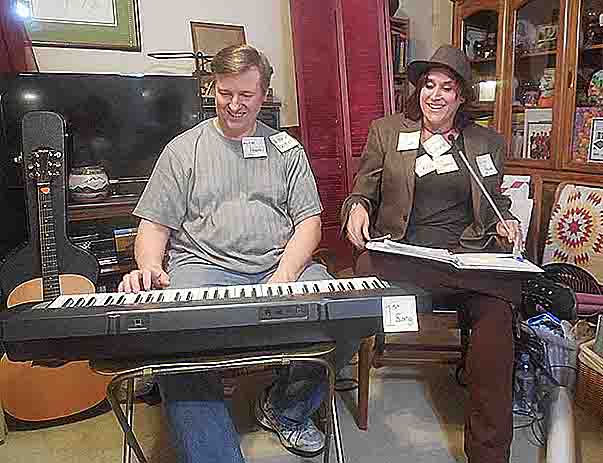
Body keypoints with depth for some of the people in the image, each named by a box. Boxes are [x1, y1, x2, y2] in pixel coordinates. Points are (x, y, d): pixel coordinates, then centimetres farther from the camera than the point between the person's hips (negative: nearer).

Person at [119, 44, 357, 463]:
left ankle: (286, 409, 7)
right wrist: (149, 268, -13)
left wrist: (284, 276, -10)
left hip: (282, 264, 2)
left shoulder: (287, 149, 15)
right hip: (203, 268, -1)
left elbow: (309, 221, 7)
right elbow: (155, 225, 9)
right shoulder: (184, 149, 12)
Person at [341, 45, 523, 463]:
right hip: (401, 253, -1)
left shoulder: (489, 143, 20)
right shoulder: (385, 132, 15)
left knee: (495, 311, -29)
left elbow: (496, 204, 27)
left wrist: (506, 223, 4)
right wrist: (358, 206, -8)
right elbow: (363, 190, 15)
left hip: (468, 254, 2)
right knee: (368, 266, -38)